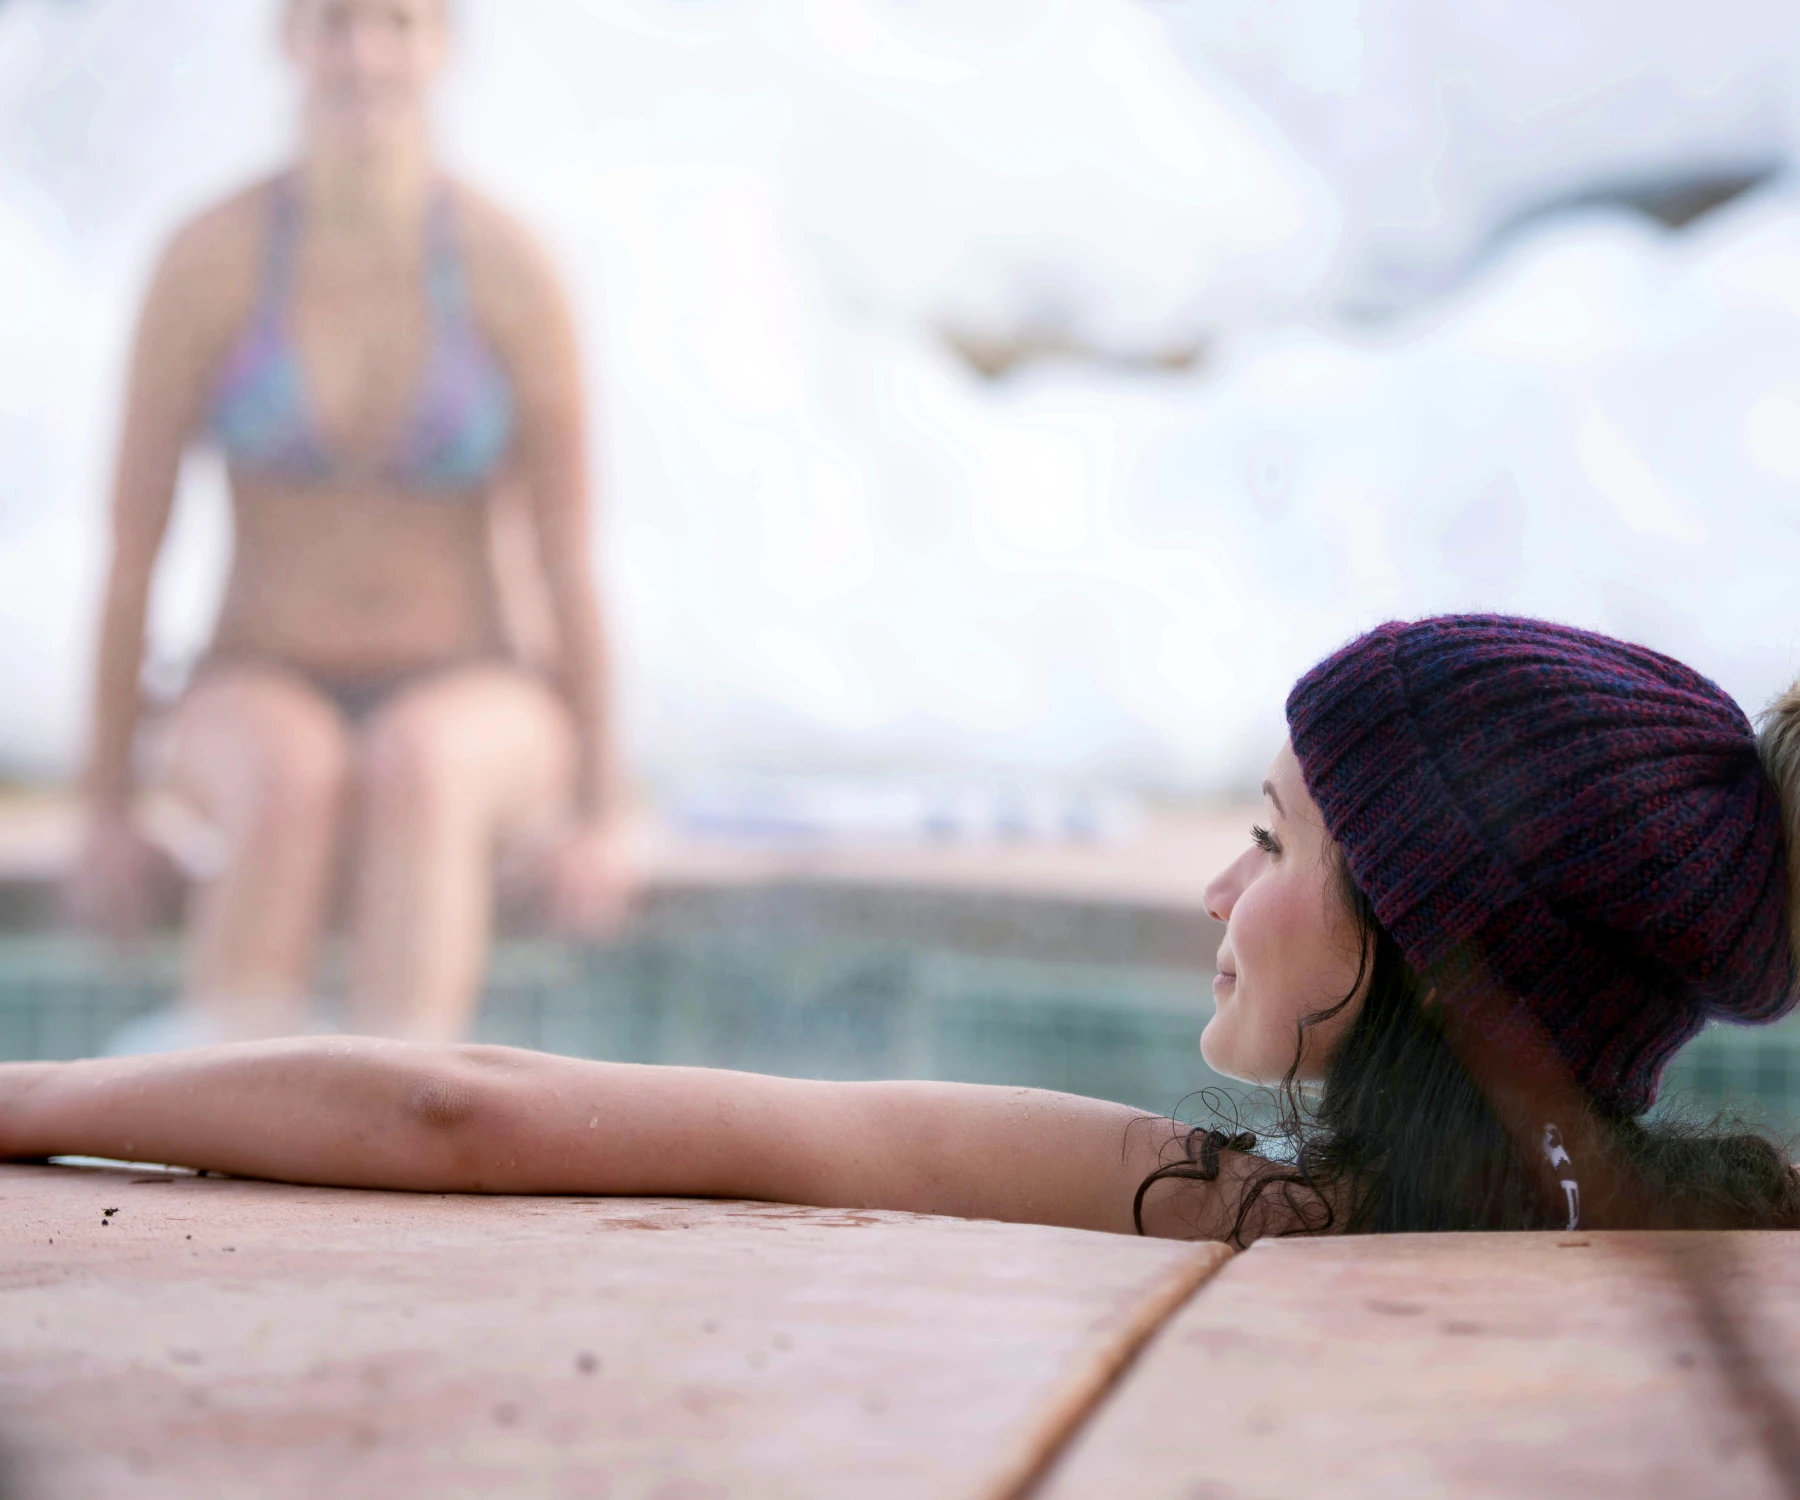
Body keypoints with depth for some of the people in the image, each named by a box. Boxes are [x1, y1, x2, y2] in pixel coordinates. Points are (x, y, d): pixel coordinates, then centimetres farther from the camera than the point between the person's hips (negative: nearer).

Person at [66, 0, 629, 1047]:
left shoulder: (513, 269, -12)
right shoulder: (207, 258, -10)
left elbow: (567, 552, -6)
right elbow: (133, 538, -4)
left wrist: (599, 814, -6)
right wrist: (108, 810, -3)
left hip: (470, 718, 0)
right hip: (261, 713, 0)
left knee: (417, 765, -39)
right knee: (295, 777, -38)